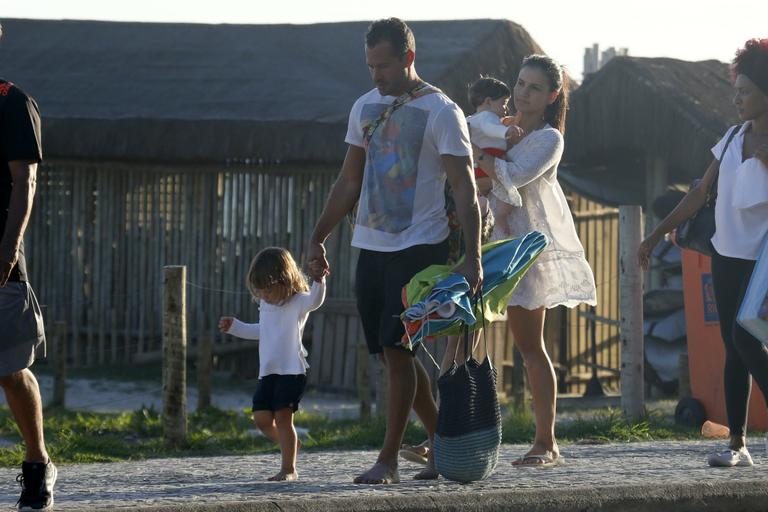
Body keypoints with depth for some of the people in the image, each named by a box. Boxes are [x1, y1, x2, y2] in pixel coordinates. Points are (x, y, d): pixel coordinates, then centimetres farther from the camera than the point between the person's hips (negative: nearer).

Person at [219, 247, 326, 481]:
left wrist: (319, 281, -49)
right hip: (268, 373, 7)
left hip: (292, 371, -7)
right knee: (262, 418, 1)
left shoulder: (298, 303, -8)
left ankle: (289, 469, 1)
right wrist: (234, 326, 31)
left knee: (283, 417, -9)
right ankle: (290, 444, 28)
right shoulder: (265, 304, 15)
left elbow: (315, 301, -31)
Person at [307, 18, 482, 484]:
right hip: (371, 248, 7)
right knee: (393, 353, 8)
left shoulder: (441, 113, -8)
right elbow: (349, 182, 20)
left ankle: (388, 460, -7)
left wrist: (473, 259, -21)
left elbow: (466, 191, -13)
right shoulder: (365, 108, 12)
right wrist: (319, 238, 14)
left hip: (419, 248, -7)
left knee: (396, 349, -11)